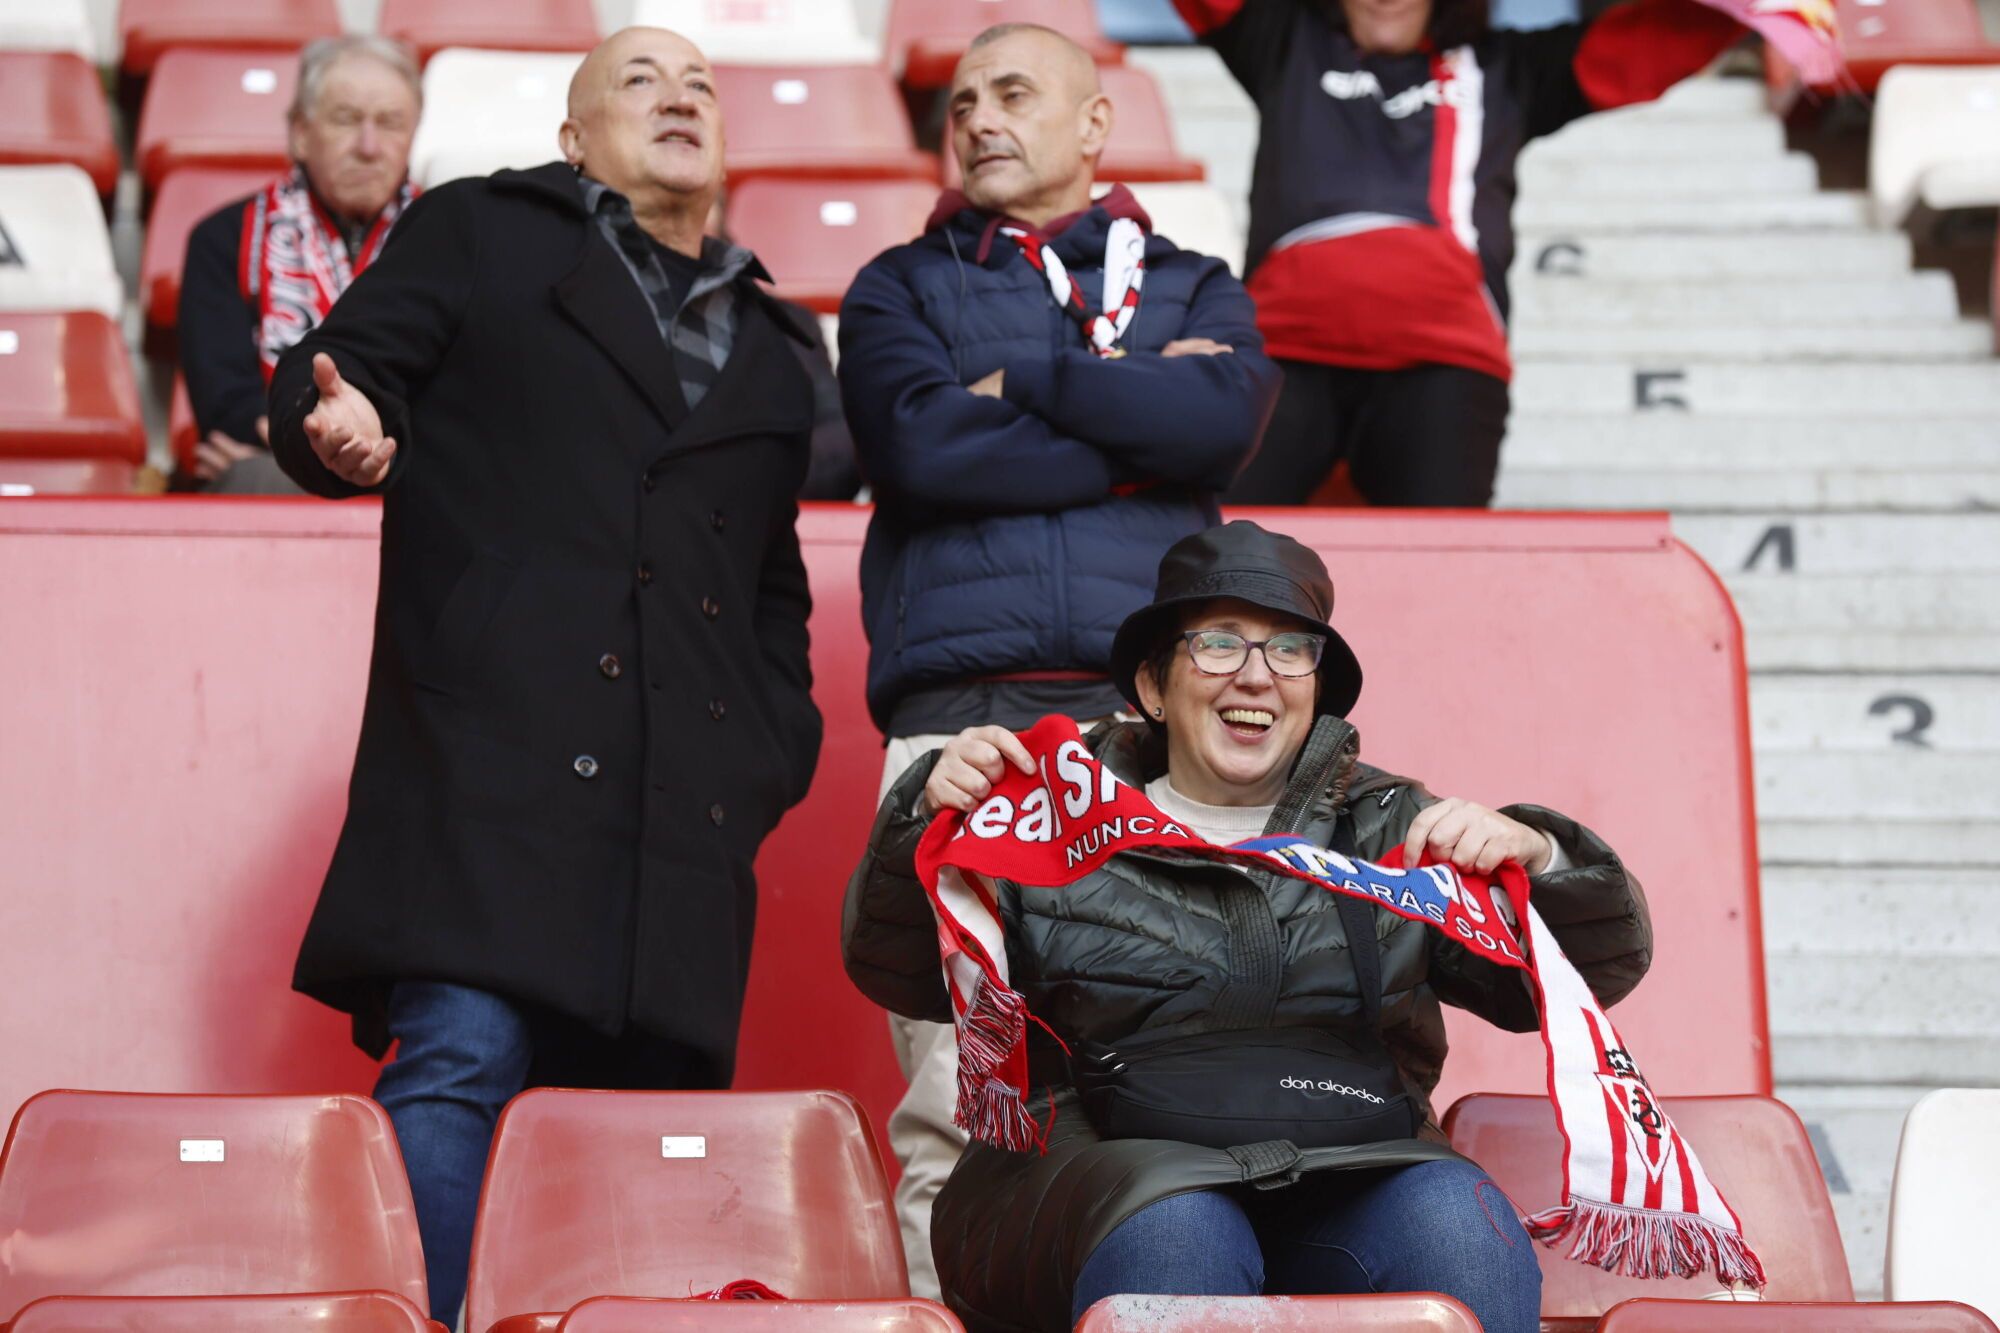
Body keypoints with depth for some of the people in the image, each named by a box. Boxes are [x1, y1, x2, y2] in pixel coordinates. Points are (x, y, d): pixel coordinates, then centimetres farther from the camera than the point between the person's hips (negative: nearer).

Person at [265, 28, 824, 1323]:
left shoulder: (770, 351, 28)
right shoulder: (480, 235, 15)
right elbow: (338, 371, 6)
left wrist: (780, 751, 16)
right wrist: (341, 426, -18)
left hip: (687, 807, 5)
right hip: (498, 764, -5)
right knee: (458, 1065, -19)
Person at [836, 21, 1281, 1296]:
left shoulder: (1193, 288, 23)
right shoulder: (903, 289, 21)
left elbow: (1226, 419, 0)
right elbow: (922, 449, -1)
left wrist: (1021, 387, 3)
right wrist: (1135, 422, 4)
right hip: (963, 715, -1)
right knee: (957, 1096, -11)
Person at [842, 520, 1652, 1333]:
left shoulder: (1390, 831, 20)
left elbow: (1602, 965, 16)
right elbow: (897, 972, 9)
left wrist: (1533, 856, -5)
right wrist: (930, 822, -8)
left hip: (1346, 1171, 1)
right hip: (1102, 1167, -1)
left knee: (1459, 1224, -32)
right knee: (1173, 1231, -36)